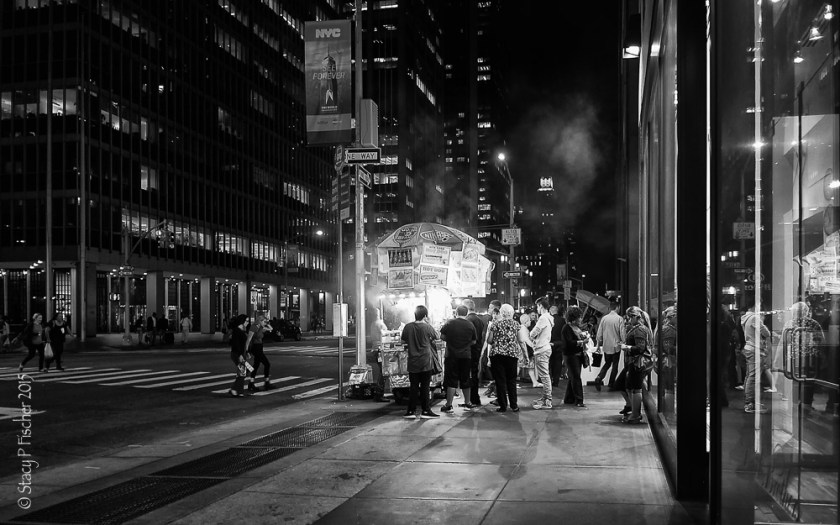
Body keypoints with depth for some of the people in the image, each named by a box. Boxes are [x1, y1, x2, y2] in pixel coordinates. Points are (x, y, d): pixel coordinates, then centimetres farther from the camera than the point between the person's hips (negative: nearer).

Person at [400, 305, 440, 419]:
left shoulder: (408, 327, -4)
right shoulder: (427, 327, -11)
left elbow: (403, 340, 7)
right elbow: (437, 337, 4)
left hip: (413, 362, 3)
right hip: (425, 362, -3)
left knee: (413, 386, 8)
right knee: (425, 387, 5)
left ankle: (411, 411, 10)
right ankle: (425, 411, 8)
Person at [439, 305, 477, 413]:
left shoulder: (449, 323, -7)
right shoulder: (471, 325, -2)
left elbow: (442, 336, -2)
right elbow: (474, 342, 4)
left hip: (452, 355, -2)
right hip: (466, 356, 2)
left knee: (451, 380, 1)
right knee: (465, 380, 14)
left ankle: (449, 405, -1)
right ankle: (468, 403, 23)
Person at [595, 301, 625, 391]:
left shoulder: (604, 318, -2)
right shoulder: (619, 319, -12)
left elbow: (599, 333, 2)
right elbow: (622, 334, -12)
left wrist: (598, 344, 14)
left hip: (606, 346, 3)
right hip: (616, 346, -3)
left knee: (607, 363, 18)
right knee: (615, 365, 11)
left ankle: (599, 378, -2)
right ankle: (611, 384, 14)